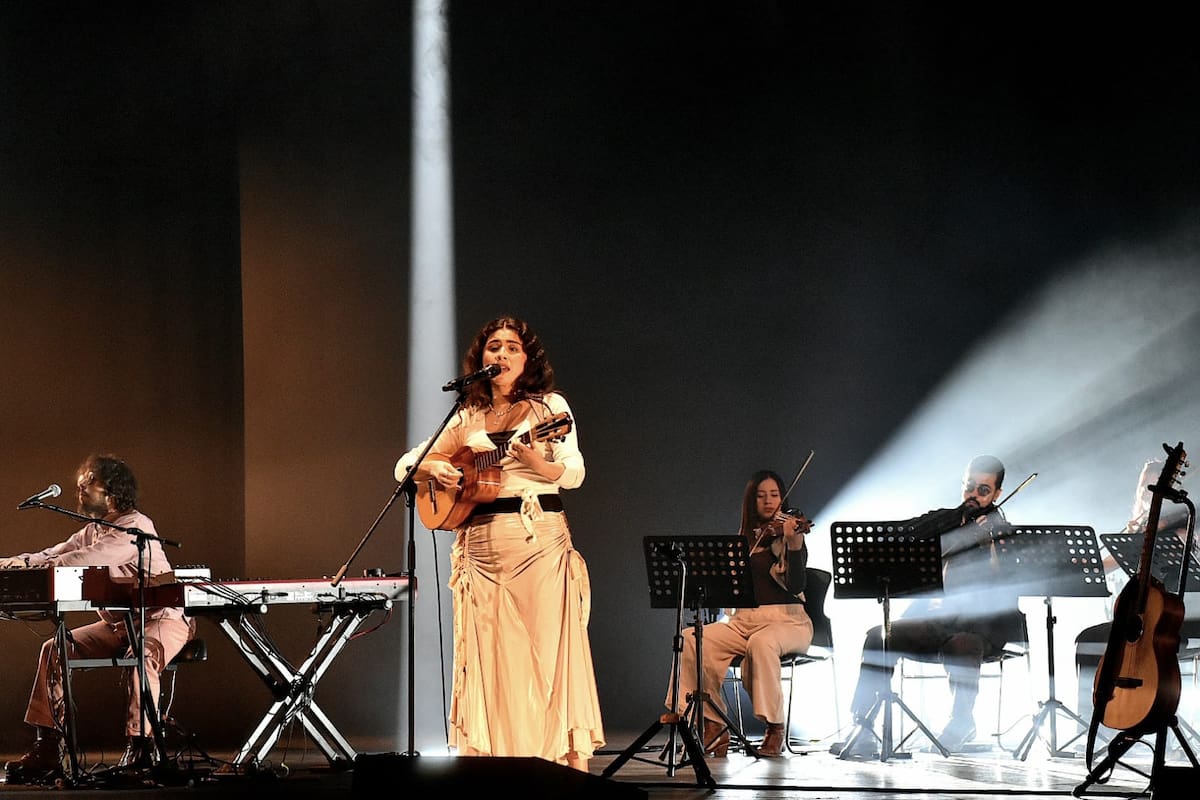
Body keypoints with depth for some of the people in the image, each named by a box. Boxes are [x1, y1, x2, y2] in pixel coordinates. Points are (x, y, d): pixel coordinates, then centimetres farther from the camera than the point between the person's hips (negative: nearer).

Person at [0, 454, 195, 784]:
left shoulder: (135, 525, -17)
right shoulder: (91, 531, 11)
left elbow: (91, 559, -29)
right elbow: (51, 556, 3)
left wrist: (30, 564, -29)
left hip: (161, 618, -8)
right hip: (118, 624, 9)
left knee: (140, 656, -38)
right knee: (55, 648, -5)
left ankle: (140, 751, -34)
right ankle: (47, 750, -7)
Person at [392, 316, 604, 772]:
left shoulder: (550, 406, 5)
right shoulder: (467, 418, 14)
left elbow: (575, 474, -4)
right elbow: (405, 466, 17)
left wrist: (538, 464, -24)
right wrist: (433, 469, -5)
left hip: (541, 539, -3)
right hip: (481, 543, 4)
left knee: (549, 644, -7)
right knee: (491, 652, 1)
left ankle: (571, 757, -4)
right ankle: (500, 754, 5)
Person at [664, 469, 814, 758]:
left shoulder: (791, 533, 0)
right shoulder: (744, 539, 16)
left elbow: (796, 586, -14)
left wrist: (793, 544, -28)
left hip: (785, 619, -5)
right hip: (743, 620, 5)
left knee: (762, 642, -40)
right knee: (691, 640, -21)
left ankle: (775, 728, -26)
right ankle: (713, 726, -16)